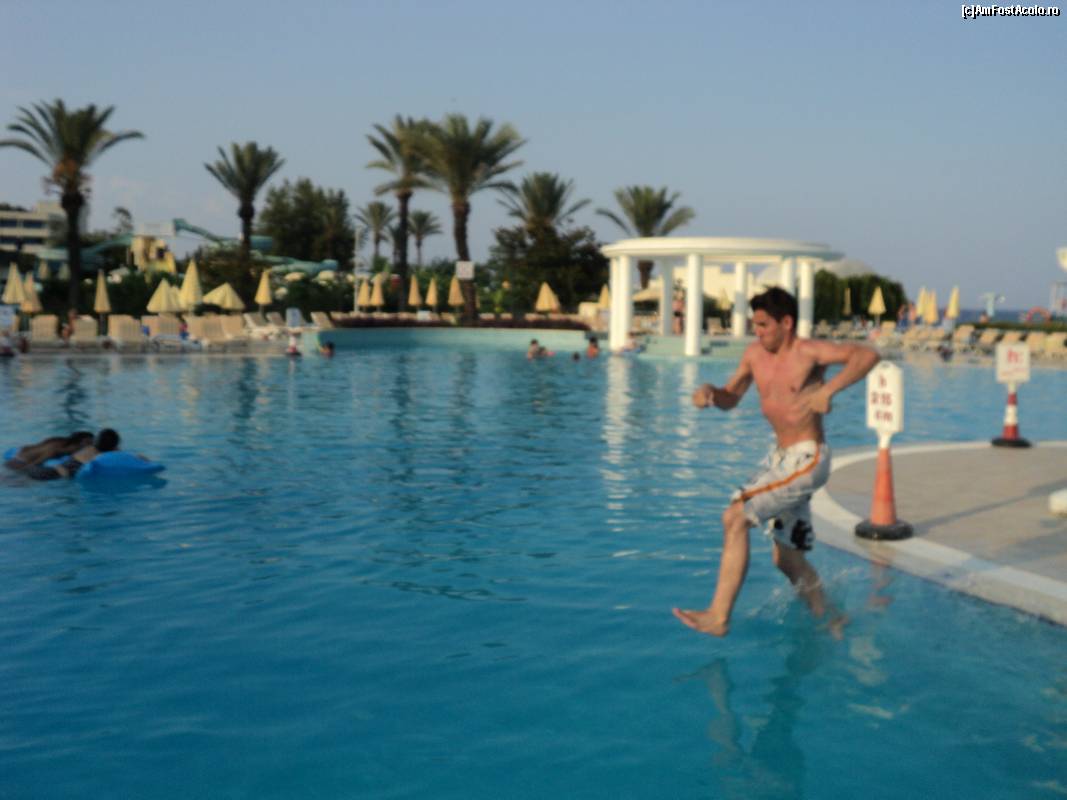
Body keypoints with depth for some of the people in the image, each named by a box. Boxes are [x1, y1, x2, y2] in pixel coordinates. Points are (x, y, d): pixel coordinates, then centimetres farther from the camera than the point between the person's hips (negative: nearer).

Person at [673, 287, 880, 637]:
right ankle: (827, 618, 36)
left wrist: (828, 389, -41)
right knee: (788, 558, 16)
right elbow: (730, 399, 15)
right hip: (779, 457, 9)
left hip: (807, 459, -9)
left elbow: (867, 355, -28)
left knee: (735, 517, -19)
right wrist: (709, 392, -7)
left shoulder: (809, 351, -16)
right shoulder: (755, 353, 5)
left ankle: (718, 616, -14)